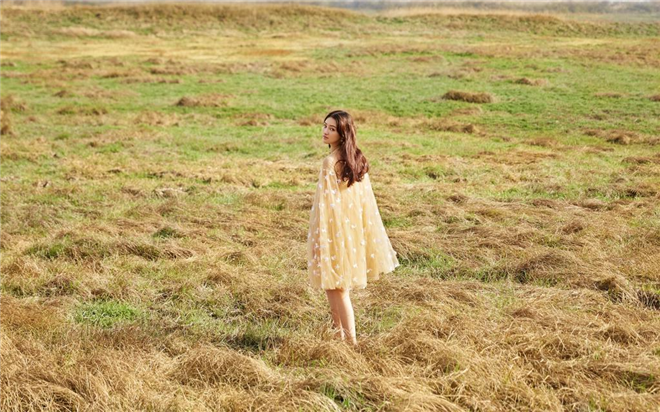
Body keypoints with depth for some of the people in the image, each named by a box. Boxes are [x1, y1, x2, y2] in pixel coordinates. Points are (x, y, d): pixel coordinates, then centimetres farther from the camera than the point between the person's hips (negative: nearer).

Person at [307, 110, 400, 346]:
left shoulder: (330, 162, -19)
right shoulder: (357, 159, 4)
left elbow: (326, 202, -20)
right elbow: (365, 199, 9)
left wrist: (317, 238, -15)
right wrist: (362, 232, 16)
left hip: (334, 229, -8)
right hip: (353, 229, 8)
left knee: (334, 286, 2)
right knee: (340, 286, 19)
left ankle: (350, 340, 5)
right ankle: (340, 332, 29)